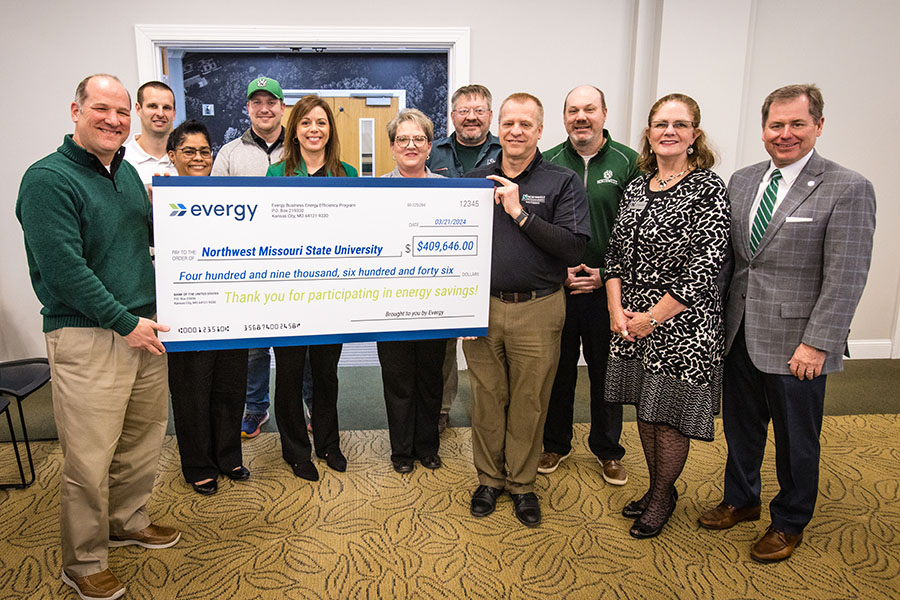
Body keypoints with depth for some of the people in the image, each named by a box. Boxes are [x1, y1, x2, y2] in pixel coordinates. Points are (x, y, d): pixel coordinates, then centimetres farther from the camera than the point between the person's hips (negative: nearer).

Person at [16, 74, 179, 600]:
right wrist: (125, 323, -16)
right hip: (86, 335, -7)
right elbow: (64, 268, -18)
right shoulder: (48, 179, -12)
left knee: (145, 439, 19)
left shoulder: (127, 171, 12)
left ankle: (128, 522, 41)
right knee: (90, 458, 2)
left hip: (144, 328, 8)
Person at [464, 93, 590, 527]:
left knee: (529, 402, 10)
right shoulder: (476, 180, 9)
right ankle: (489, 478, 32)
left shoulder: (562, 182, -1)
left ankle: (522, 483, 29)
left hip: (537, 311, -2)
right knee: (486, 399, 12)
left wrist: (520, 212, -17)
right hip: (482, 308, 3)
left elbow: (574, 247, -13)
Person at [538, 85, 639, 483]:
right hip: (556, 287, 1)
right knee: (558, 369, 12)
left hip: (608, 287, 0)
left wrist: (607, 274, -9)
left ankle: (608, 450, 31)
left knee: (607, 371, 11)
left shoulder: (629, 163, 0)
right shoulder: (548, 164, 3)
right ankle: (556, 443, 32)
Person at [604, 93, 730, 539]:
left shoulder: (708, 188, -10)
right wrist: (616, 309, -4)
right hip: (632, 322, 6)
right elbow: (615, 251, 8)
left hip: (682, 323, -5)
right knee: (645, 408, 16)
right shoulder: (637, 187, 8)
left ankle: (663, 496, 30)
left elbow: (707, 265, -16)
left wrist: (654, 317, -14)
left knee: (670, 412, 6)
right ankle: (655, 487, 37)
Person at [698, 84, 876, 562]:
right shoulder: (741, 181, 7)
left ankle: (789, 523, 34)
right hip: (739, 334, 5)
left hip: (795, 343, -5)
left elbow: (845, 278, -13)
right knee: (740, 425, 19)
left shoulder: (848, 189, -9)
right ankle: (741, 500, 42)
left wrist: (816, 344, -17)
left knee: (796, 439, 12)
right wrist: (719, 316, 6)